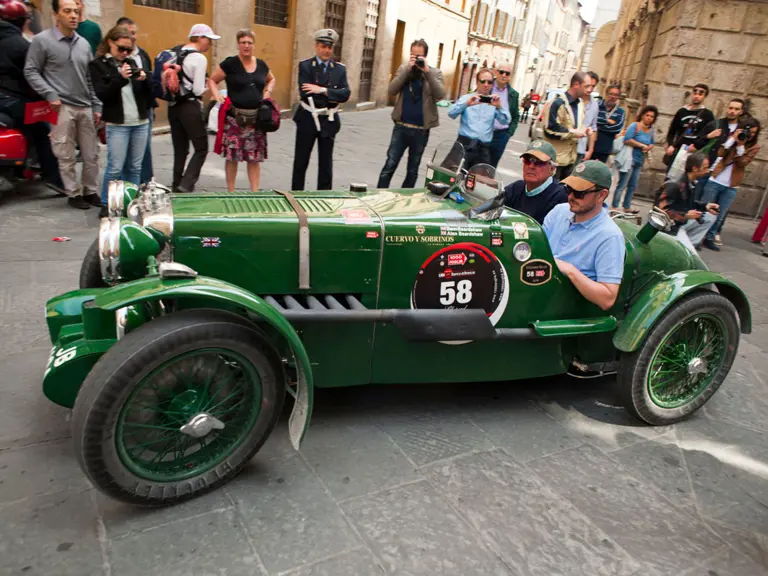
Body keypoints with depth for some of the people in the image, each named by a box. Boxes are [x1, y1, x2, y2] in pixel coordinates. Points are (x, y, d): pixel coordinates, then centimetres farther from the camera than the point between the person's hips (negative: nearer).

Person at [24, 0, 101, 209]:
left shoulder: (83, 43, 13)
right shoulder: (42, 40, -2)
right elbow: (31, 72, -2)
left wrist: (97, 106, 10)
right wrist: (51, 95, -13)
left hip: (85, 107, 5)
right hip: (62, 108, -4)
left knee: (91, 154, 8)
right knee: (67, 157, 0)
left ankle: (90, 191, 20)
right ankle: (73, 194, 11)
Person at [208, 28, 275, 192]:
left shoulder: (261, 64, 9)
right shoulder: (230, 63, -2)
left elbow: (271, 79, 29)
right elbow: (212, 80, 6)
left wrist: (268, 91, 11)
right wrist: (216, 94, -12)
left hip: (256, 118, 3)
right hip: (234, 118, -3)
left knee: (255, 158, 5)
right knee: (232, 156, 1)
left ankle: (255, 192, 13)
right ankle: (231, 192, 13)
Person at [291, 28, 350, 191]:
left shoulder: (340, 69, 4)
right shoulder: (305, 66, -4)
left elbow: (345, 94, -10)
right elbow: (306, 94, -17)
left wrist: (323, 90, -20)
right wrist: (331, 98, -14)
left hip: (329, 121, 2)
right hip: (307, 119, -2)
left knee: (326, 163, 10)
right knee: (301, 161, 9)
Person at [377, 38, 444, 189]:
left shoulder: (435, 73, 2)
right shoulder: (404, 69, 5)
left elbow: (440, 95, -15)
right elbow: (391, 91, -9)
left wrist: (427, 71, -19)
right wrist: (408, 68, -14)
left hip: (421, 130, 0)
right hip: (401, 127, 0)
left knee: (413, 170, 10)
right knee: (390, 165, -4)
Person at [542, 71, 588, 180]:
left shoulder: (580, 103, 12)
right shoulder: (558, 104, -17)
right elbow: (550, 130, -21)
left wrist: (583, 129, 4)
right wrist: (573, 133, -17)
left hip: (571, 156, 9)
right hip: (555, 157, -9)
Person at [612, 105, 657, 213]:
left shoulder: (652, 130, 10)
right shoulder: (635, 126, -9)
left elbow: (652, 144, 19)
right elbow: (627, 140, -19)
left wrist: (648, 148, -5)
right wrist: (642, 145, -15)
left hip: (640, 161, 7)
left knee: (632, 186, 11)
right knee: (622, 185, -8)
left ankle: (627, 207, 19)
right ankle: (614, 207, -6)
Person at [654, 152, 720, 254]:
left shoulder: (691, 183, 4)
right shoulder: (674, 185, -23)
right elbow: (661, 210, -25)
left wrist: (705, 207, 0)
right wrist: (685, 215, -24)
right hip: (671, 227, -9)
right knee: (692, 256, -16)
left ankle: (689, 242, 5)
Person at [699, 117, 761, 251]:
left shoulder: (754, 147, 6)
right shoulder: (731, 138, 5)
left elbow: (742, 162, -9)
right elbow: (720, 153, -11)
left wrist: (740, 145, -15)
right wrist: (733, 139, -15)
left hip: (731, 187, 1)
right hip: (715, 181, -1)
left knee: (720, 215, 6)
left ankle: (710, 237, 16)